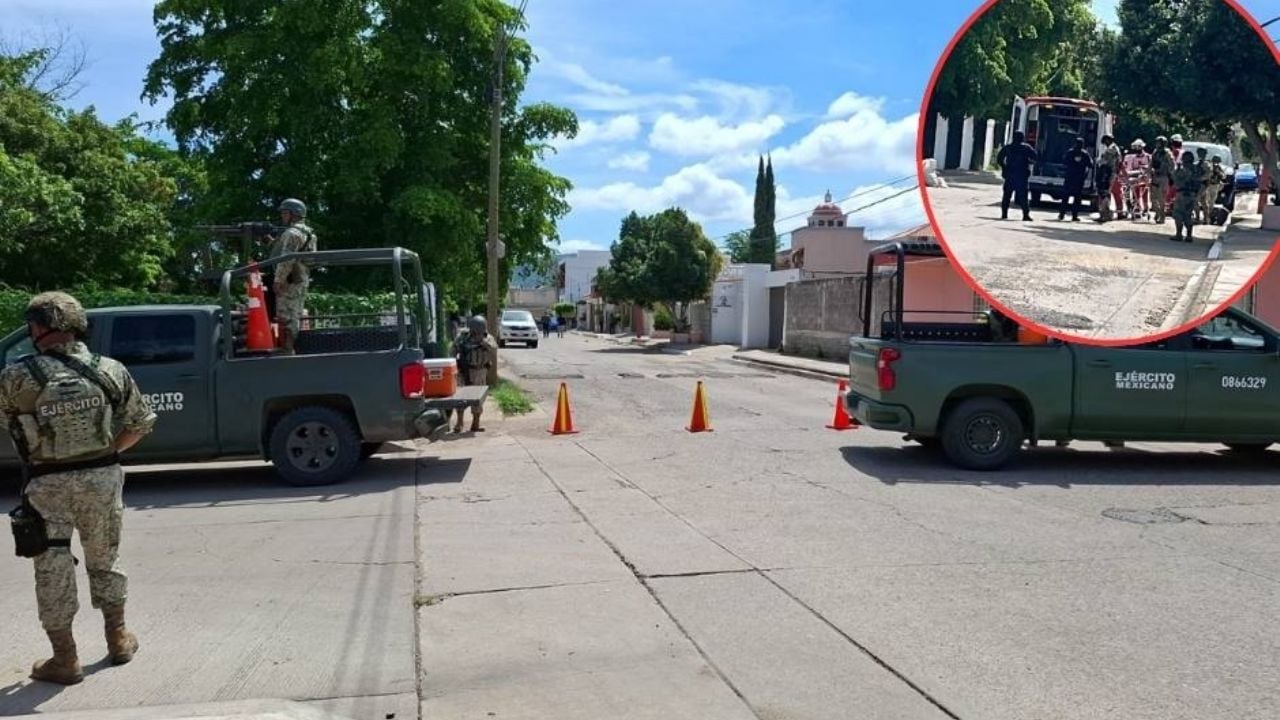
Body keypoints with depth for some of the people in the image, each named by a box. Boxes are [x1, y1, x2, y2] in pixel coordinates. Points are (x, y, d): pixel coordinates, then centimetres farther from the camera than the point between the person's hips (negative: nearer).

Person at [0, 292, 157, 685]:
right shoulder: (110, 371, -5)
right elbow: (141, 424, 2)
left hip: (48, 485, -2)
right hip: (102, 478, 3)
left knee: (53, 569, 10)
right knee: (105, 559, 20)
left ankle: (65, 659, 15)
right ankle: (118, 639, 32)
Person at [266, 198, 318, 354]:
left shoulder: (292, 233, -14)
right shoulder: (306, 232, 17)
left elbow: (286, 259, -22)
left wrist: (278, 280, -20)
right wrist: (272, 241, 11)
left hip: (289, 283, -10)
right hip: (301, 281, 10)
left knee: (287, 318, -8)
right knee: (296, 316, 14)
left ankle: (287, 351, -8)